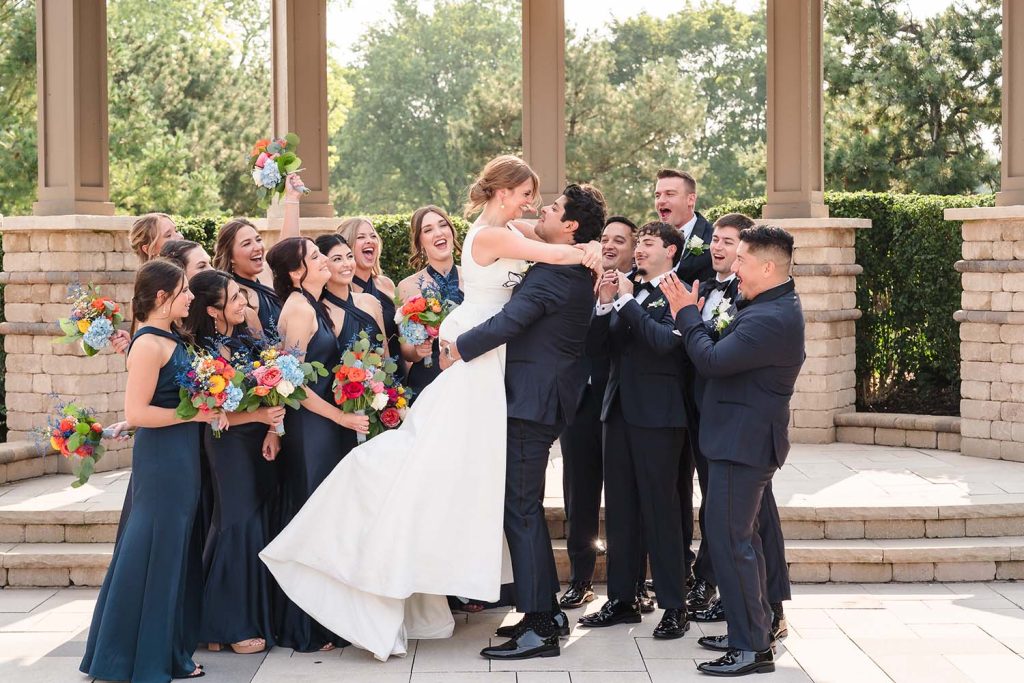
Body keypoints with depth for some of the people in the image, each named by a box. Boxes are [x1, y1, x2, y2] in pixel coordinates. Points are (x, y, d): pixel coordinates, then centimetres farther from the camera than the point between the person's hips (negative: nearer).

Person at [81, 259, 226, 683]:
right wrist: (194, 414, -16)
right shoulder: (150, 344, -17)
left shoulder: (170, 340, 12)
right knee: (154, 551, -2)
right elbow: (135, 412, -21)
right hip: (161, 458, -10)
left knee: (175, 550, 14)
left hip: (181, 458, 10)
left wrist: (210, 407, 5)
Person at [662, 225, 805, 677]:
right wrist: (692, 315, 5)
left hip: (742, 443, -11)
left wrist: (686, 313, -11)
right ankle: (753, 631, 29)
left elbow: (711, 360, -24)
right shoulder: (777, 306, 11)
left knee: (729, 540, -8)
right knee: (742, 538, 19)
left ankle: (752, 648, -3)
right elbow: (728, 353, 14)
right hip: (745, 439, 11)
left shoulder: (770, 320, -24)